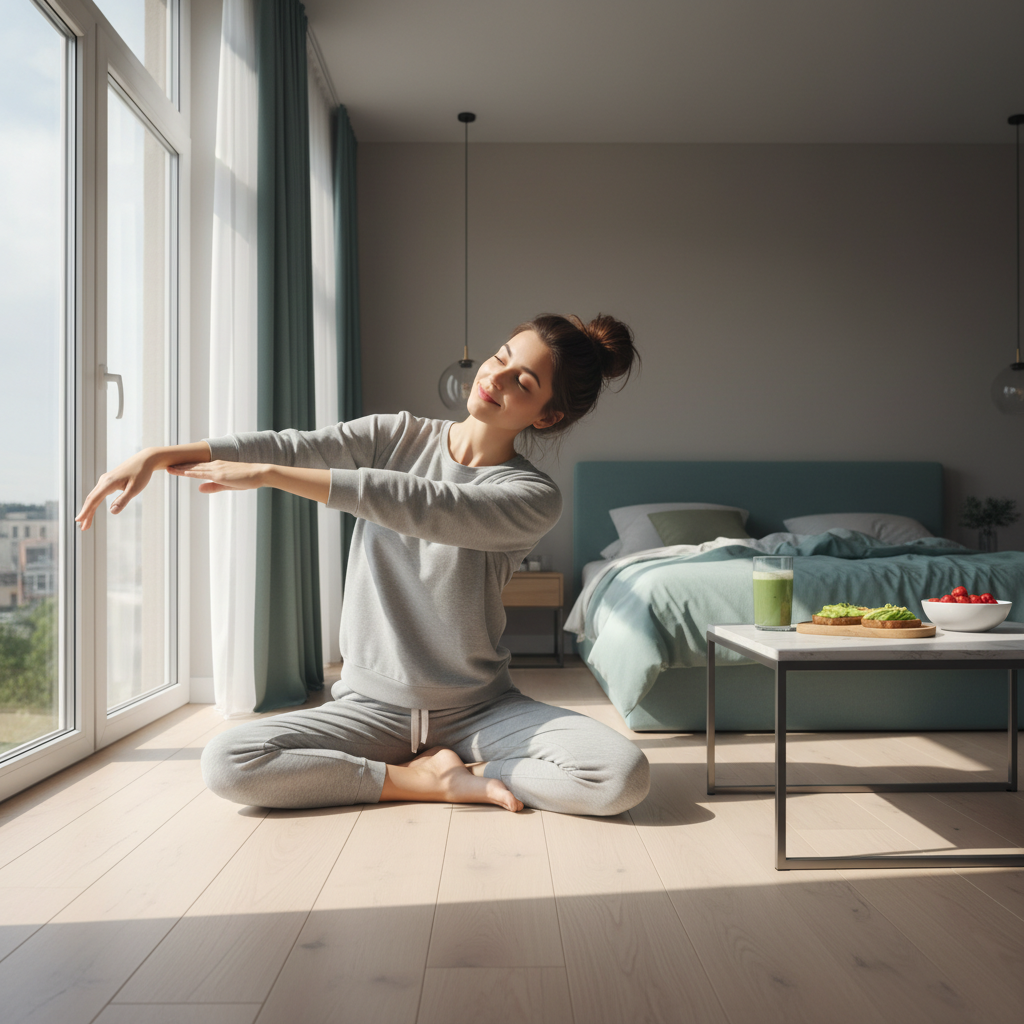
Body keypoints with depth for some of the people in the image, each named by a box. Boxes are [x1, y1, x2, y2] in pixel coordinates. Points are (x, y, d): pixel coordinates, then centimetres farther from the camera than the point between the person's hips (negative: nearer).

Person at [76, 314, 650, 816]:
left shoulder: (535, 498, -11)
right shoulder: (398, 436, 4)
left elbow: (415, 504, -23)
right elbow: (293, 446, -9)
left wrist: (266, 474, -23)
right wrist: (160, 455, -22)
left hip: (480, 710, -2)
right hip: (372, 704, 3)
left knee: (624, 776, -25)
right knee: (226, 764, -21)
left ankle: (456, 774, -4)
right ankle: (426, 780, -8)